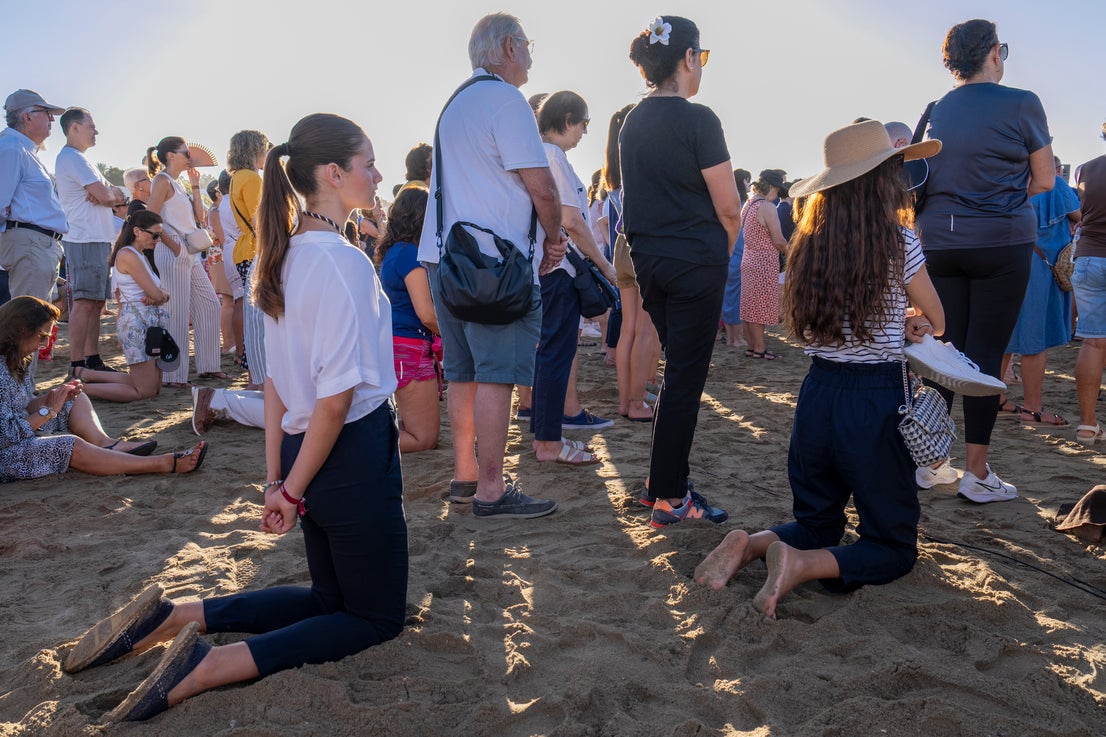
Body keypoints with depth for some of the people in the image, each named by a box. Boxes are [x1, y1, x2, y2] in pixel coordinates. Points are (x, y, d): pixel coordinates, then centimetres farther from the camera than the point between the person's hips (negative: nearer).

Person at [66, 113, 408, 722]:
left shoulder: (285, 258, 7)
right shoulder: (345, 262, -20)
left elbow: (275, 380, 9)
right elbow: (337, 395, -22)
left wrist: (278, 479, 13)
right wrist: (293, 489, -10)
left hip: (304, 448, 8)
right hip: (353, 456, -8)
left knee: (329, 597, 25)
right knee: (378, 616, 10)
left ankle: (174, 617, 11)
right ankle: (212, 665, -8)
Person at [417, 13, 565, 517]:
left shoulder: (455, 103, 21)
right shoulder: (504, 99, -8)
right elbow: (541, 187, -14)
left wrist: (540, 238, 20)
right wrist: (553, 239, 3)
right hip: (493, 262, -9)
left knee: (463, 372, 13)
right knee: (496, 375, -6)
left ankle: (465, 475, 21)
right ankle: (491, 491, -2)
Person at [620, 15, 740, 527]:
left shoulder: (631, 123, 10)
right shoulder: (697, 120, -12)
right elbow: (728, 207, -12)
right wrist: (722, 252, 5)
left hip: (647, 259, 7)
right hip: (696, 261, -7)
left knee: (678, 373, 19)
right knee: (685, 379, 0)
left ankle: (661, 480, 24)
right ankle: (670, 498, 6)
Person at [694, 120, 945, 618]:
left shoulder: (809, 244, 2)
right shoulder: (899, 241, -11)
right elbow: (936, 322, 5)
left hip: (817, 396, 5)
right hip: (875, 405, -5)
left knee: (816, 522, 24)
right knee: (894, 547, 10)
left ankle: (751, 544, -4)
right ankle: (803, 565, -15)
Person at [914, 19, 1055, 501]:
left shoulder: (936, 112, 10)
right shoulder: (1020, 104, -4)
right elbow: (1044, 181, 1)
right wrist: (1006, 197, 12)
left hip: (938, 241, 5)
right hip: (1001, 243, -5)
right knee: (986, 353, -1)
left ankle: (930, 463, 13)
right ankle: (976, 474, 3)